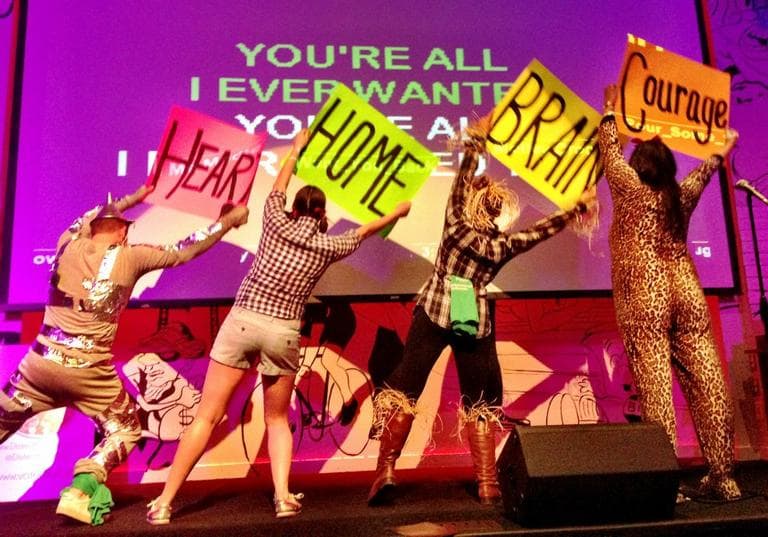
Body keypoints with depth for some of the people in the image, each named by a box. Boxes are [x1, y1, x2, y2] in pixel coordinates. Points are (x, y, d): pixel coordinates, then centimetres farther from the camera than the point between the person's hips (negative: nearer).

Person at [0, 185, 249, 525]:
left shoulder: (68, 244, 6)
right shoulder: (129, 256, -2)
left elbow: (93, 217, 28)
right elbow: (186, 251, 4)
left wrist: (130, 199, 41)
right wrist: (228, 221, 14)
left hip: (41, 362, 3)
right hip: (88, 371, -3)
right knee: (126, 430, 18)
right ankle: (80, 490, -2)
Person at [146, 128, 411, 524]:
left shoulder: (277, 223, 6)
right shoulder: (327, 246, 6)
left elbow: (278, 187, 26)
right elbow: (364, 231, 24)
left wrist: (296, 149, 42)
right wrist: (398, 212, 42)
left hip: (241, 322, 0)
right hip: (283, 333, 0)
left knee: (207, 417, 6)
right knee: (277, 419, 20)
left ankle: (163, 503, 10)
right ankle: (283, 496, 7)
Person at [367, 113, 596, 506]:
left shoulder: (454, 224, -5)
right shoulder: (503, 245, -2)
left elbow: (463, 177, 4)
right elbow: (544, 229, 8)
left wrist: (477, 137, 13)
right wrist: (579, 206, 21)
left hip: (433, 315, -1)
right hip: (476, 324, 1)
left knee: (404, 388, 4)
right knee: (481, 401, 14)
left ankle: (385, 470, -4)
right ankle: (488, 484, 13)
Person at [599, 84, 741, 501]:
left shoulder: (631, 189, 2)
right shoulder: (682, 195, 14)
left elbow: (610, 151, 16)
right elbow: (702, 172, 35)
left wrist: (610, 112, 32)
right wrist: (722, 152, 56)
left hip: (643, 299, -5)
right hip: (687, 295, 5)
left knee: (655, 389, -6)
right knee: (708, 385, 5)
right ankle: (722, 477, 13)